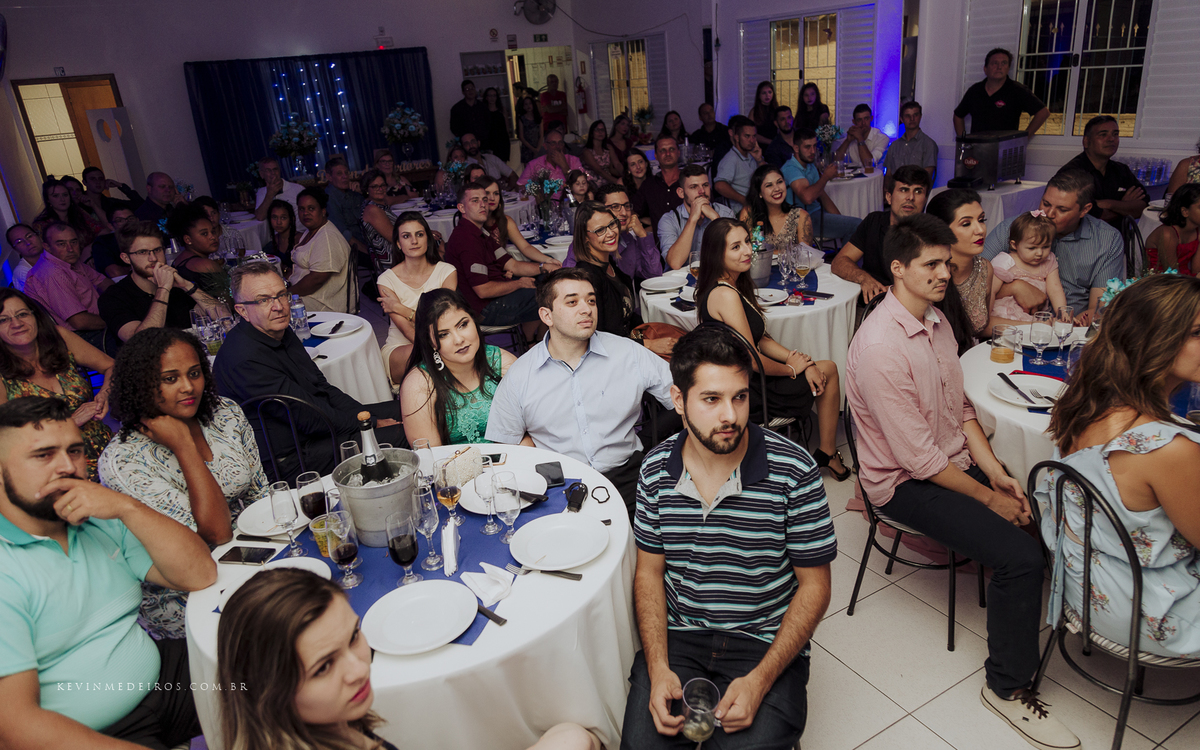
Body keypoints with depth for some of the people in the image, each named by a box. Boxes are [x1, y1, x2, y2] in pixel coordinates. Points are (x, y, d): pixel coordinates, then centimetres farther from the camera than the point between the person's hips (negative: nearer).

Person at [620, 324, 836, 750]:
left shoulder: (794, 471, -13)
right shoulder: (656, 470, -3)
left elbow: (814, 585, -6)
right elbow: (649, 572, 5)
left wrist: (760, 680, -15)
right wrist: (658, 669, -9)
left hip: (767, 643, -1)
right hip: (678, 637, 2)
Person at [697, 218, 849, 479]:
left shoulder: (735, 285, 7)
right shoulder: (726, 295, -26)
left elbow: (761, 340, 10)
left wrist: (804, 362, -2)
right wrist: (791, 369, -6)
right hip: (744, 392, -9)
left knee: (828, 368, 18)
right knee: (828, 370, 7)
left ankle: (827, 455, 29)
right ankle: (828, 454, 25)